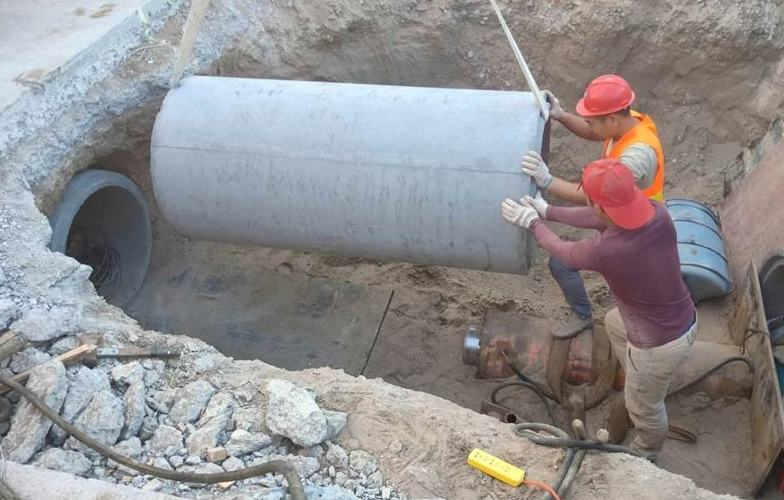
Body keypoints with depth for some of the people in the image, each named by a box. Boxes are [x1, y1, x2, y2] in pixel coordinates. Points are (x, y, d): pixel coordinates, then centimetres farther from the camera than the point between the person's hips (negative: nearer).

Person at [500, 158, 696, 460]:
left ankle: (644, 454, 54)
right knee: (614, 323, 35)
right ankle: (637, 382, 59)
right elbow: (600, 218, 3)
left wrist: (533, 223, 7)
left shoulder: (604, 252, -35)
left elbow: (562, 251, -11)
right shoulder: (656, 212, -16)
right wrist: (548, 211, 10)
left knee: (643, 406, 23)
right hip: (685, 319, 7)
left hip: (660, 345, -7)